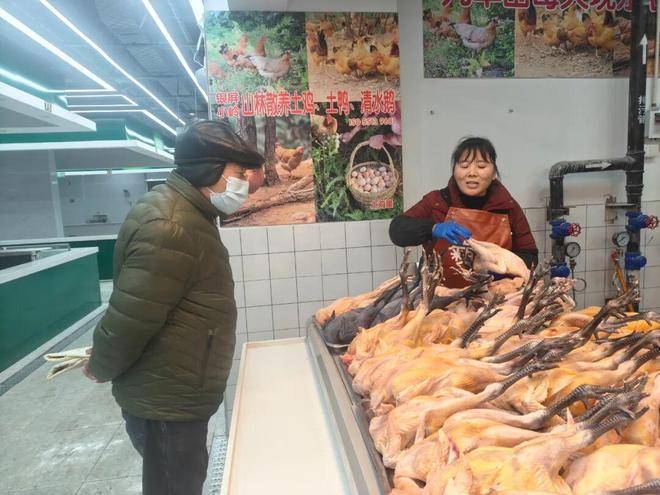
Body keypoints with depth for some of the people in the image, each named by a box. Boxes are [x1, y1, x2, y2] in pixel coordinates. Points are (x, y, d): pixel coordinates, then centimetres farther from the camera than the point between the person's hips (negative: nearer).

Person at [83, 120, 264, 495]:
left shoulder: (189, 213, 7)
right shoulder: (169, 229, -27)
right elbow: (129, 319, -26)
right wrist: (102, 369, -7)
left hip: (179, 395, 9)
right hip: (166, 403, -9)